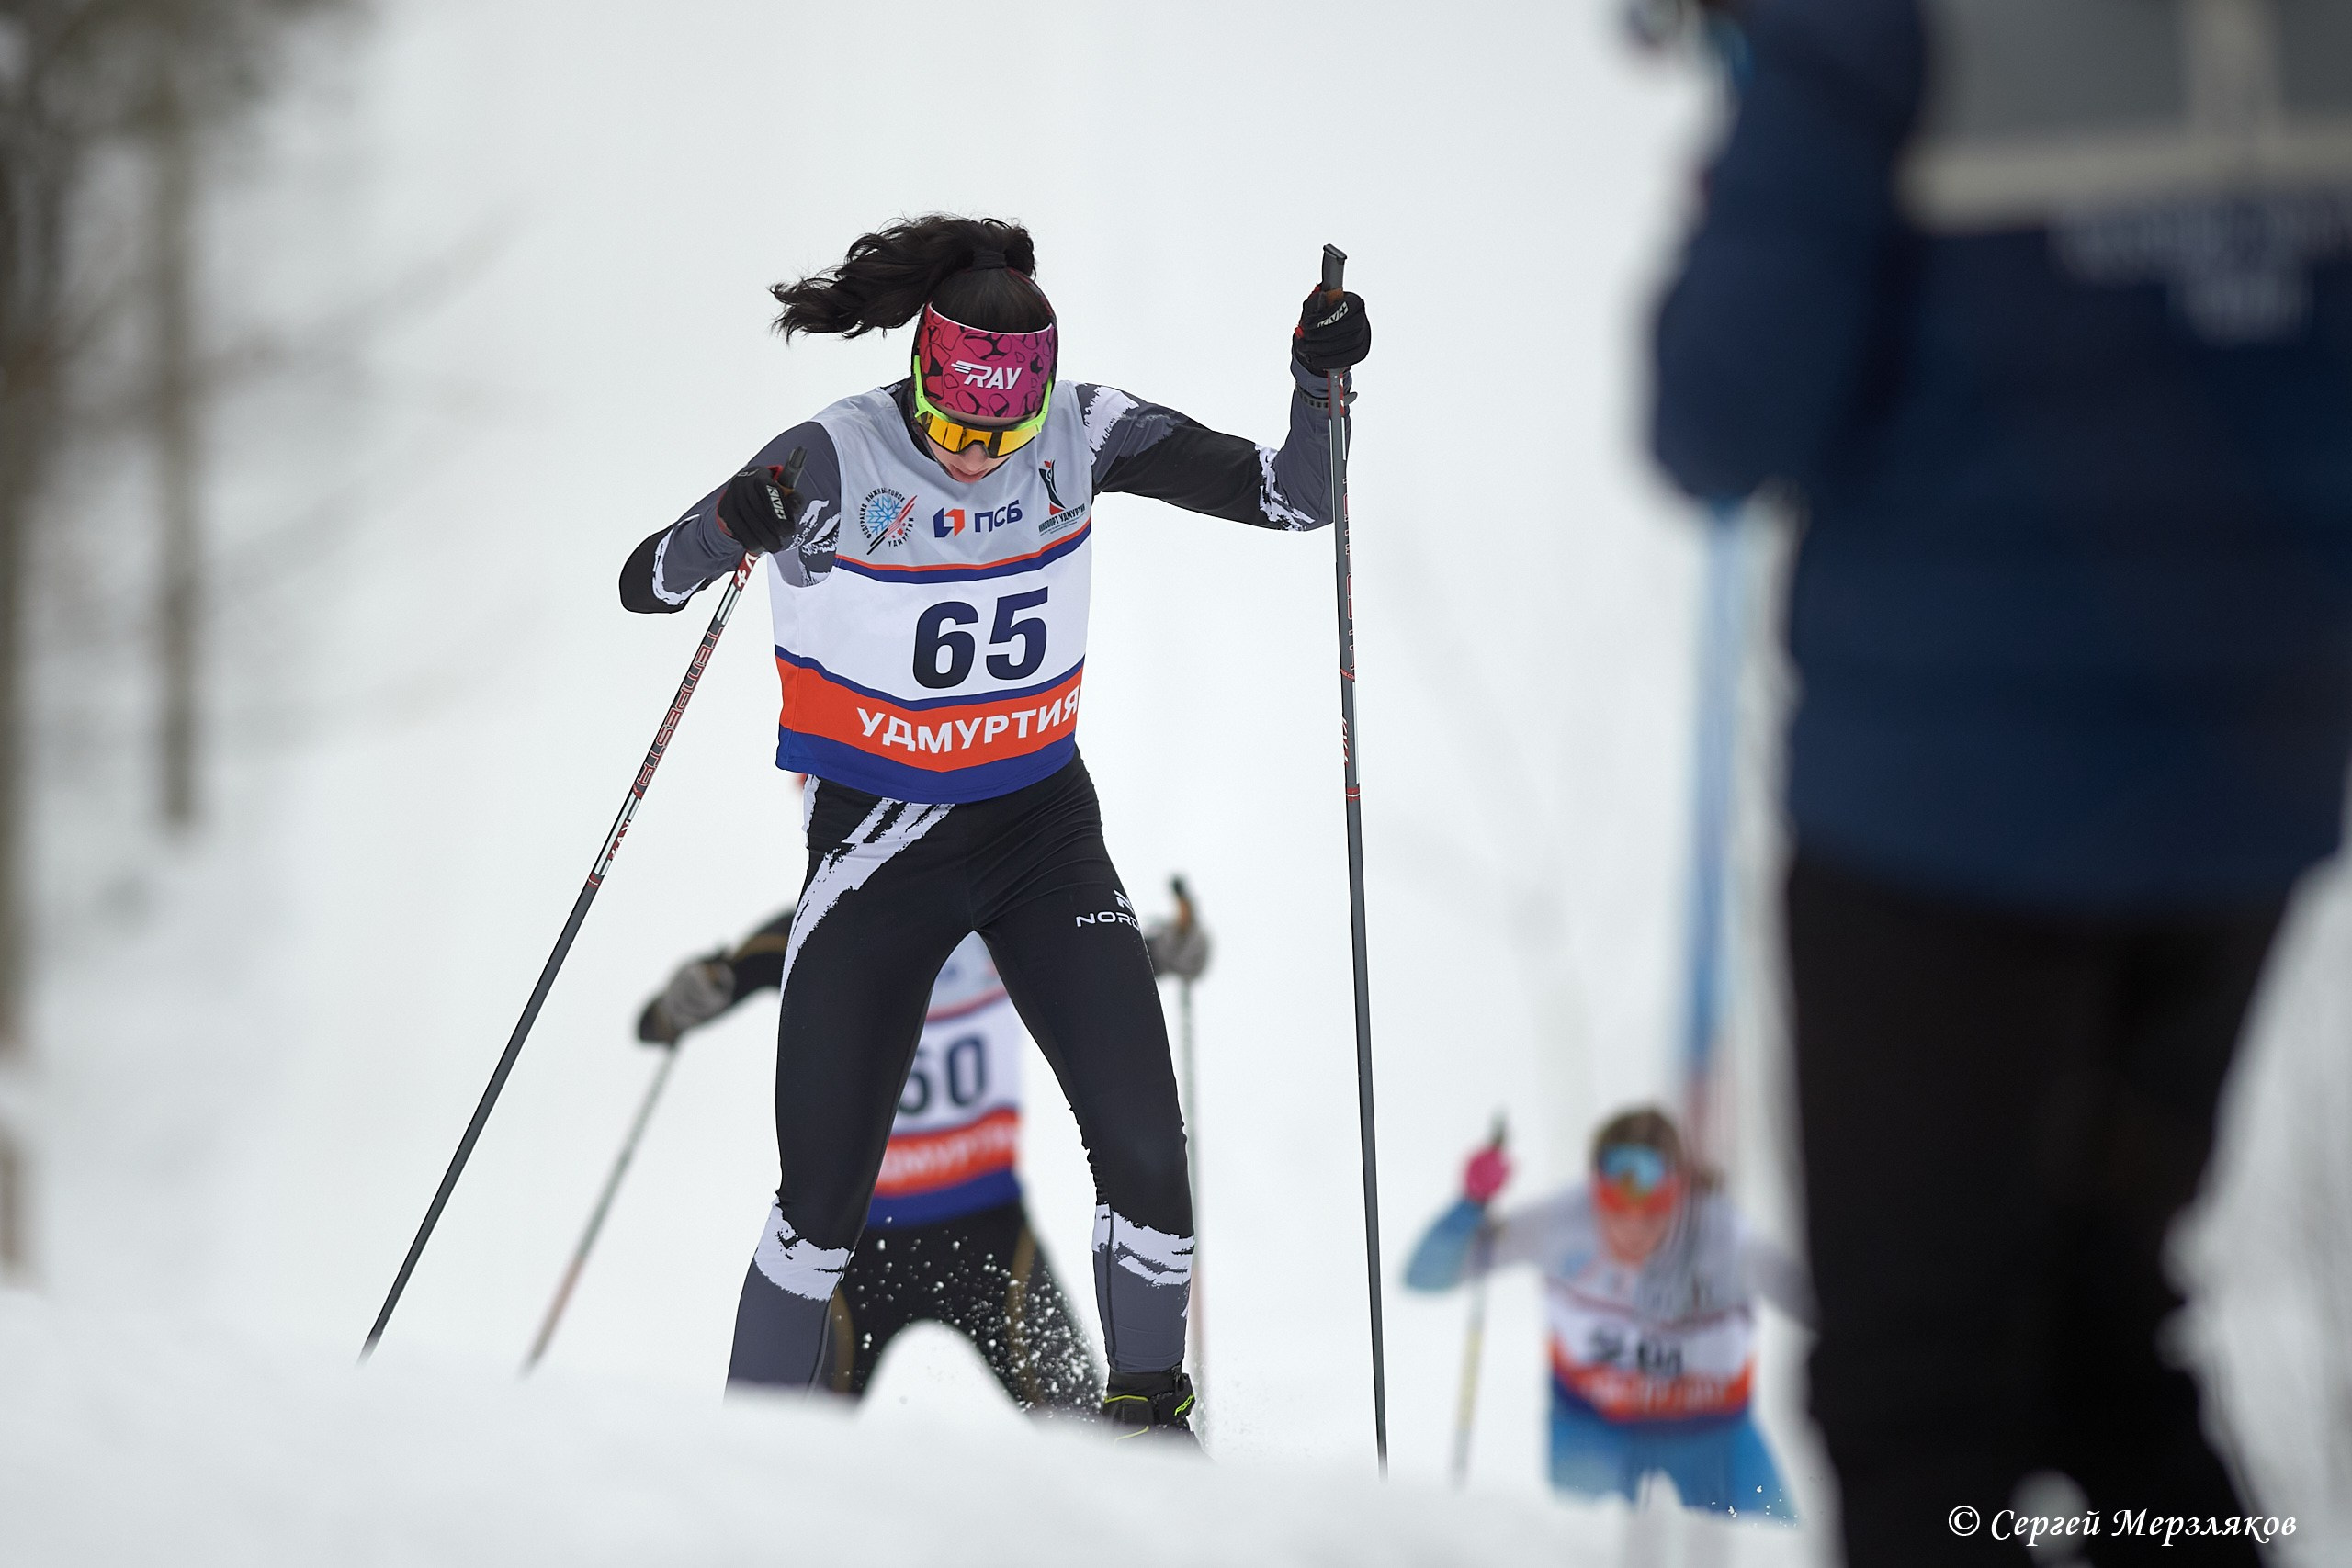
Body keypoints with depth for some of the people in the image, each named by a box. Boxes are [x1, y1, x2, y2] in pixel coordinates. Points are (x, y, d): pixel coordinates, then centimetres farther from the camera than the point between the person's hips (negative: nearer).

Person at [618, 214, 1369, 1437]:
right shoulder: (837, 463, -18)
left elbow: (1298, 500, -4)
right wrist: (729, 529, -39)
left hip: (1043, 830, 3)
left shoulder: (1084, 437, -9)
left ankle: (1147, 1407, 13)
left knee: (1146, 1151, -10)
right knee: (826, 1196, -4)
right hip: (876, 840, -3)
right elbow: (645, 587, -19)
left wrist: (1321, 384, -22)